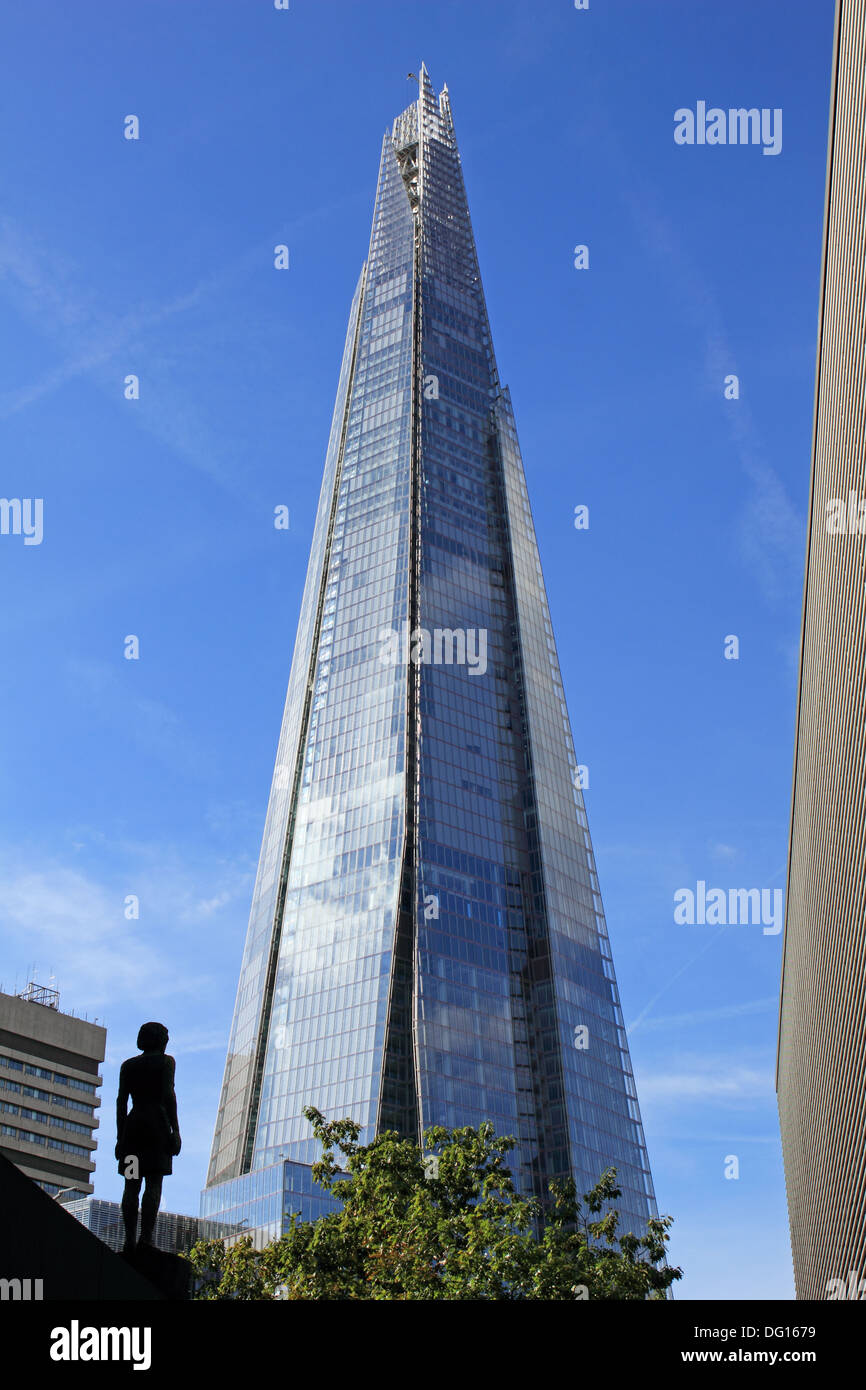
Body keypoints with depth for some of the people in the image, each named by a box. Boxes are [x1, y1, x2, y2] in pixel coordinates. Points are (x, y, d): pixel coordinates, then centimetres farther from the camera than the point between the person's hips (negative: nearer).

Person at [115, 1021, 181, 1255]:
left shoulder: (128, 1065, 15)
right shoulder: (165, 1061, 4)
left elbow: (121, 1100, 9)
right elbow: (168, 1095, -7)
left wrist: (120, 1137, 11)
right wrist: (175, 1130, -7)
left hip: (132, 1124, 4)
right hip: (157, 1124, -4)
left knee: (131, 1185, 2)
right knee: (154, 1184, -7)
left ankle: (130, 1239, -5)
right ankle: (146, 1237, -17)